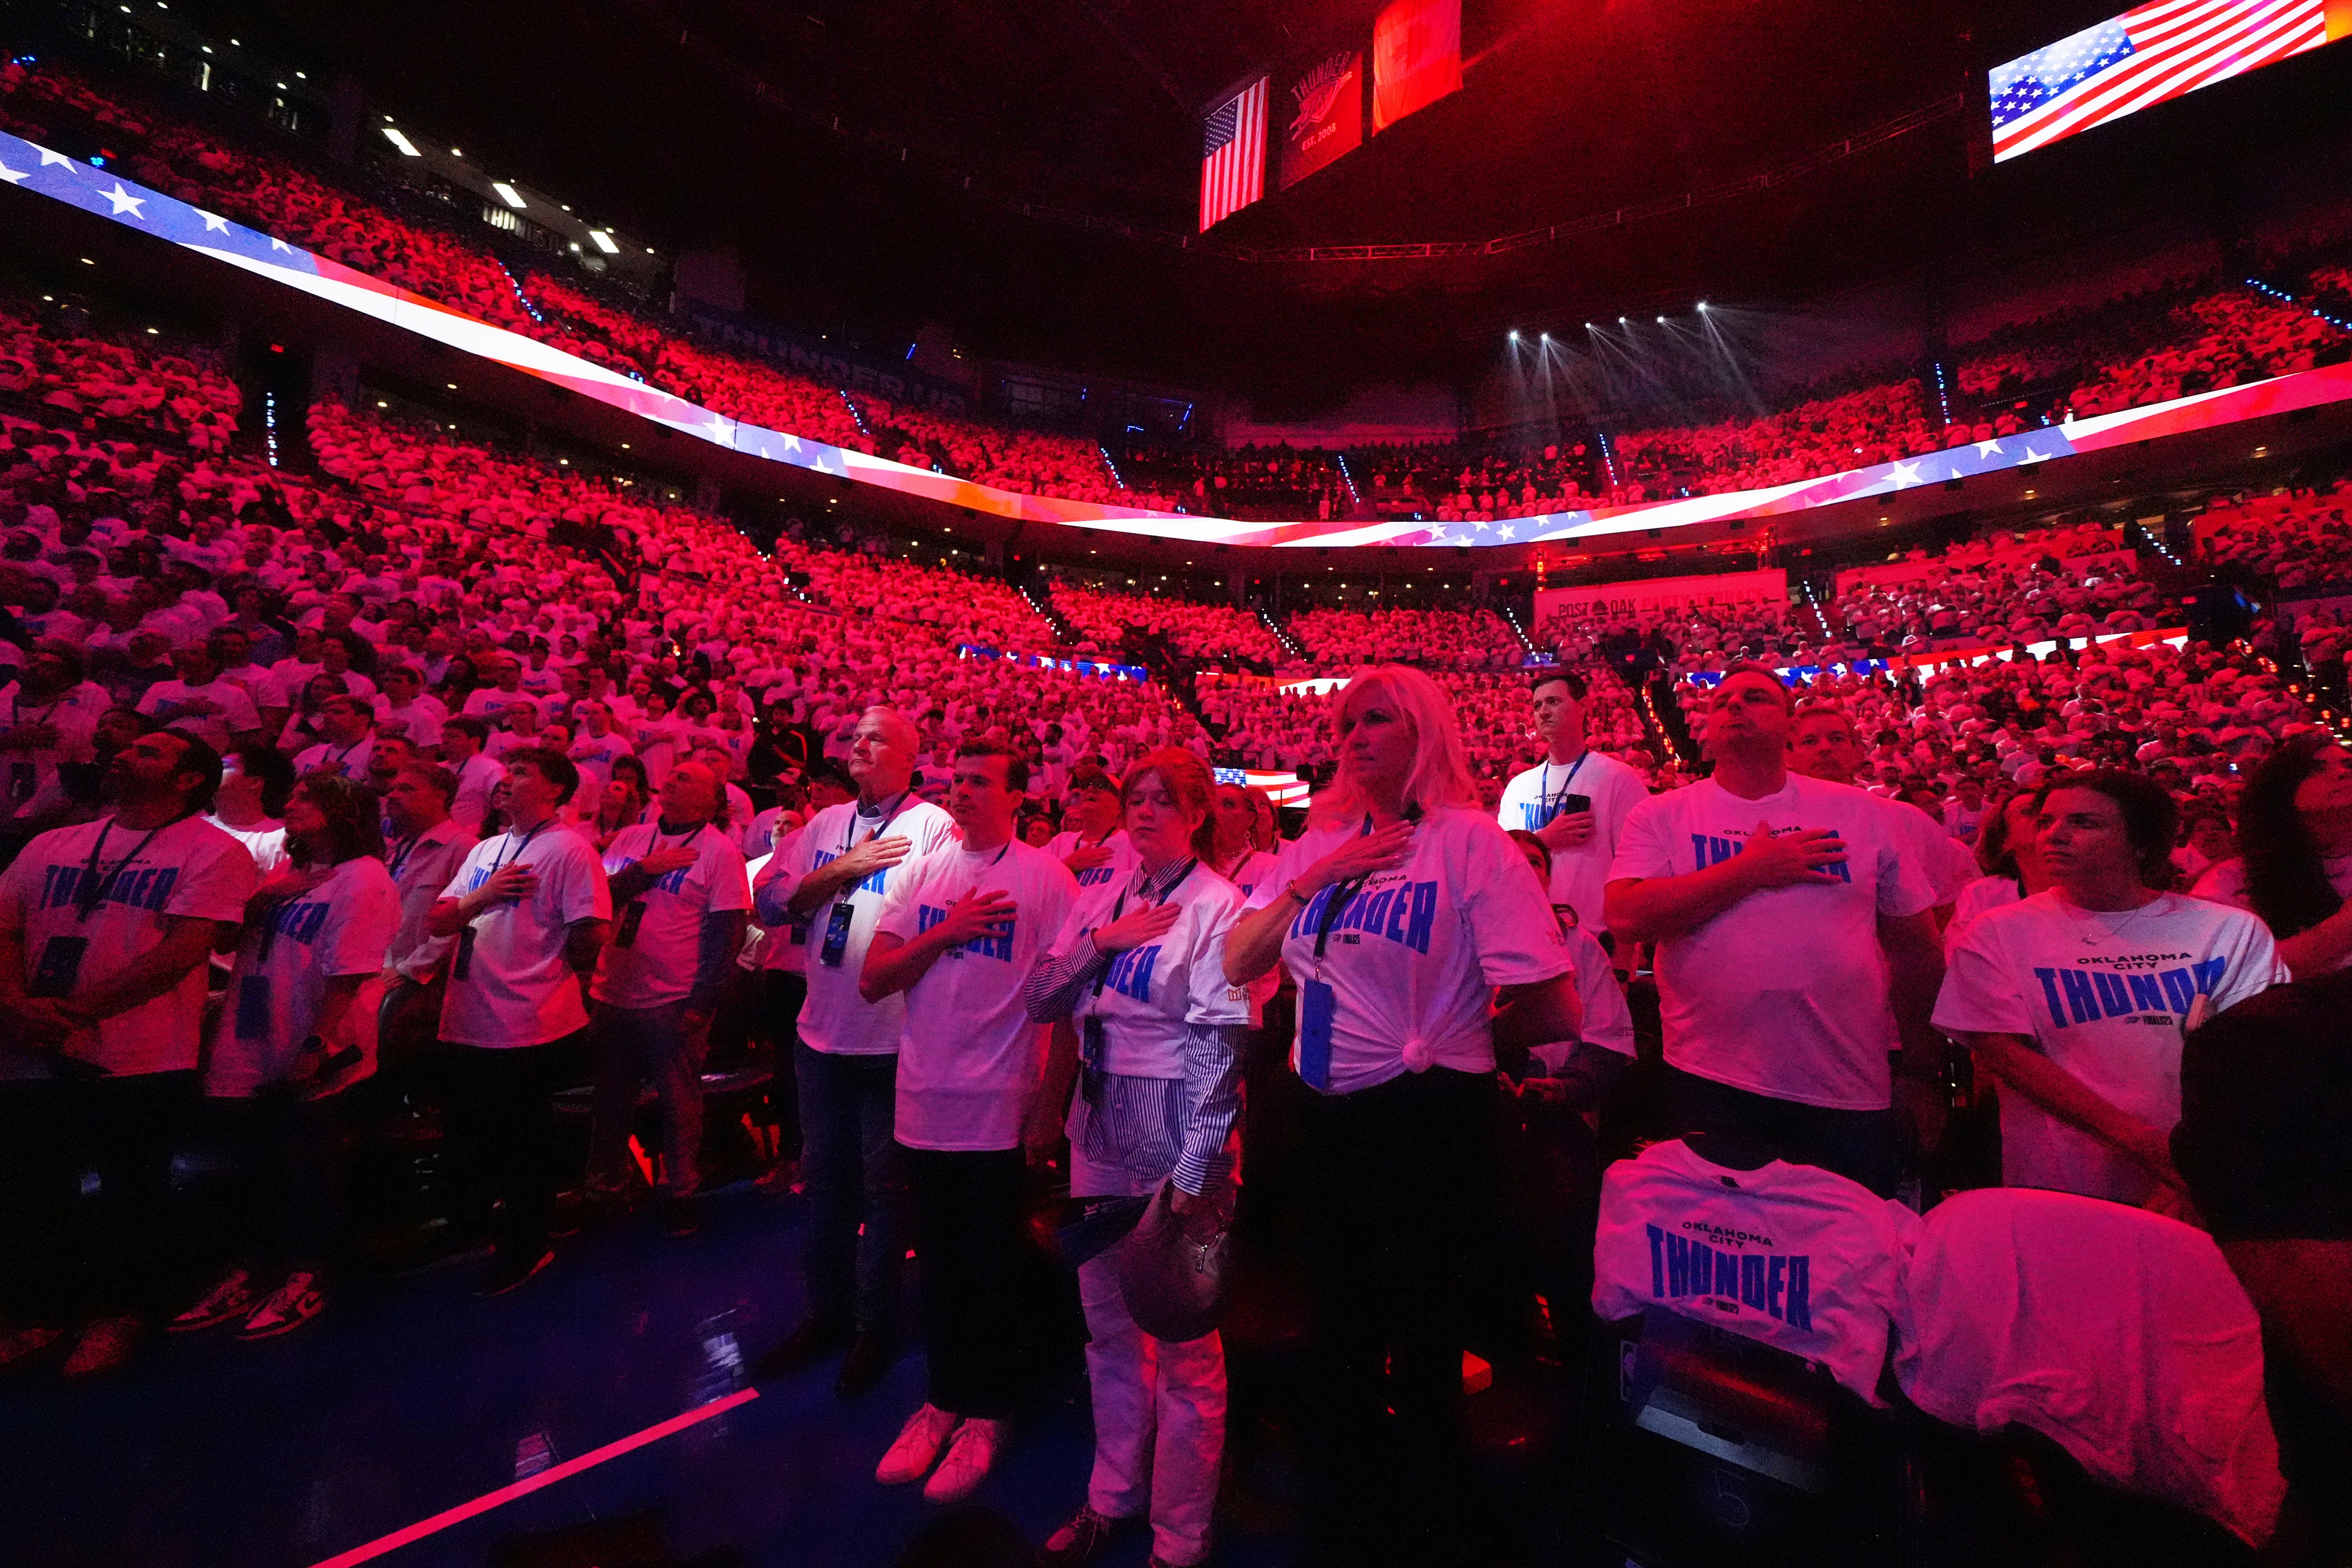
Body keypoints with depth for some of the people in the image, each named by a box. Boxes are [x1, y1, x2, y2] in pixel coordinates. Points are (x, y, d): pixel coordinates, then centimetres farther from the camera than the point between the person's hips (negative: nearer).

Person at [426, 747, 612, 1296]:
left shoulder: (570, 849, -11)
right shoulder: (485, 851, 15)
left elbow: (591, 932, -18)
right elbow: (437, 922, 10)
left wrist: (545, 977, -2)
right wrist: (482, 895, -9)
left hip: (533, 1028, -8)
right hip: (472, 1022, 8)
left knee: (524, 1143, 7)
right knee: (466, 1136, 20)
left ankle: (526, 1249, 27)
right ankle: (494, 1208, 47)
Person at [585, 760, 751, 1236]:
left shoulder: (720, 850, -8)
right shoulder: (630, 839, 8)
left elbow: (727, 933, -11)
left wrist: (701, 1002, -15)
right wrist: (645, 870, -12)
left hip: (676, 1001, -5)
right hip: (614, 995, 5)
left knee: (679, 1101, 7)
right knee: (611, 1095, 18)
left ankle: (680, 1192, 25)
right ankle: (603, 1187, 36)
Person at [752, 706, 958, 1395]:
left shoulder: (933, 827, -9)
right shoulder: (826, 826, 9)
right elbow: (772, 904, 3)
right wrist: (842, 869, -9)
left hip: (894, 1037, -5)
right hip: (822, 1031, 6)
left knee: (883, 1186, 10)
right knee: (825, 1179, 20)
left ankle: (874, 1327, 31)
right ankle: (825, 1312, 40)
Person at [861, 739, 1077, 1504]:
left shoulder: (1045, 876, -9)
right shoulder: (921, 872, 4)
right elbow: (873, 982, 1)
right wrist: (946, 931, -13)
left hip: (999, 1109, -4)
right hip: (924, 1100, 4)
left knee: (992, 1265, 12)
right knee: (939, 1259, 20)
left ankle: (987, 1412, 35)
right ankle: (943, 1397, 41)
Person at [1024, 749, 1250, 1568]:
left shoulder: (1219, 908, -12)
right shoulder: (1100, 899, 5)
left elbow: (1219, 1051, -14)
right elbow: (1040, 1002, 2)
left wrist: (1196, 1176, -16)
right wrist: (1100, 942, -13)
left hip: (1174, 1139, -5)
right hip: (1099, 1132, 6)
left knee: (1184, 1344, 10)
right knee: (1108, 1327, 21)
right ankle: (1113, 1496, 44)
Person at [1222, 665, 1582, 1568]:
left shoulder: (1468, 840, -13)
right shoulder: (1319, 843, 4)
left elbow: (1551, 1011, -17)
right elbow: (1237, 966, 1)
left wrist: (1451, 1044, -2)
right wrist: (1306, 883, -10)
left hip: (1428, 1121, -5)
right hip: (1329, 1116, 6)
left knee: (1421, 1343, 15)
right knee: (1339, 1333, 24)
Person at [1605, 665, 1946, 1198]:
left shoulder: (1863, 813, 5)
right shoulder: (1662, 816, -1)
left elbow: (1916, 949, 10)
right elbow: (1627, 917, -17)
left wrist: (1925, 1075, 10)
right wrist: (1751, 869, -15)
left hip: (1848, 1093, 2)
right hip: (1712, 1086, -1)